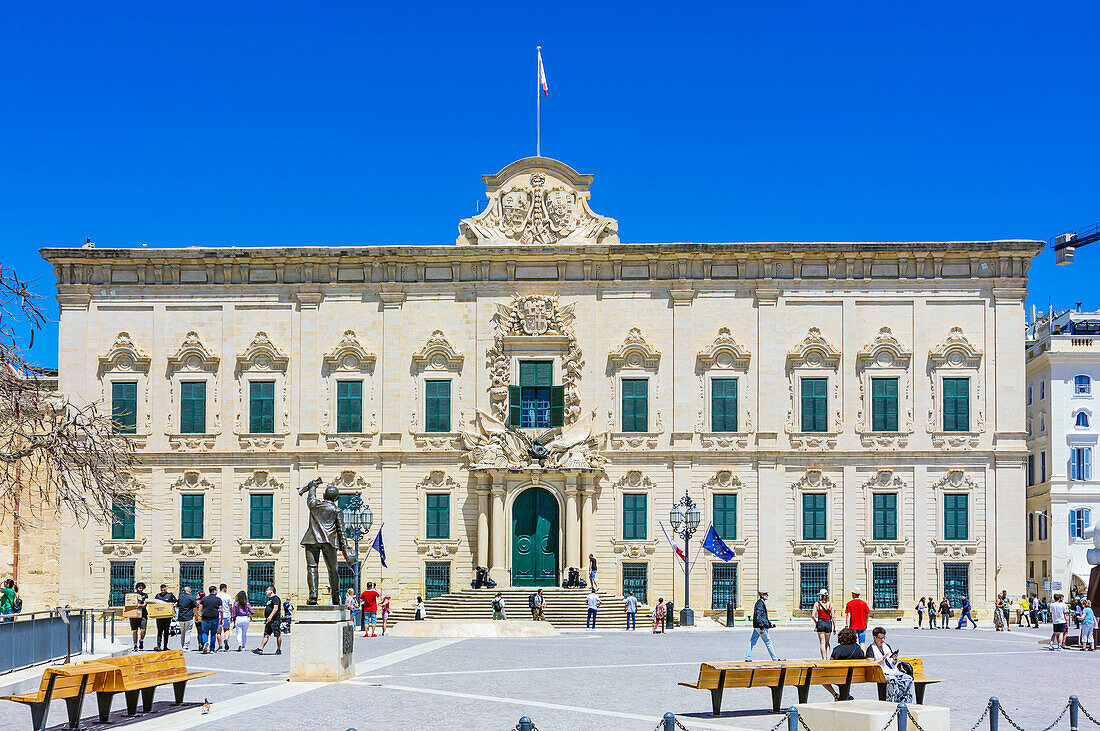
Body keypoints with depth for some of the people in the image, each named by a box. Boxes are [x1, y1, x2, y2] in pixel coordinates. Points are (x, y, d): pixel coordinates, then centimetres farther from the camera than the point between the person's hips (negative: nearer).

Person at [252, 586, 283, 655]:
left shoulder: (275, 598, -11)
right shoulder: (270, 599, 21)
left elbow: (275, 608, -23)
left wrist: (270, 616, -31)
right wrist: (266, 618, 27)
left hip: (274, 620, -10)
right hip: (269, 621, 10)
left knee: (278, 635, -2)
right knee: (266, 635, 5)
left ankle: (279, 650, 3)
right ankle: (260, 649, 2)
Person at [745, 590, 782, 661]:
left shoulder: (761, 603, 17)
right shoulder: (760, 603, -16)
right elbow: (758, 616, -23)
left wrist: (769, 623, 19)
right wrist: (762, 628, -25)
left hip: (757, 627, 10)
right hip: (760, 626, -10)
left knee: (752, 642, 7)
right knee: (768, 642, -1)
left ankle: (747, 658, 8)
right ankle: (774, 658, 7)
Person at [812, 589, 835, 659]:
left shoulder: (817, 604, -3)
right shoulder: (830, 604, 0)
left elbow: (813, 615, -11)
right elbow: (832, 616, -2)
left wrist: (815, 622, 7)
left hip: (820, 623, -2)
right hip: (828, 623, 2)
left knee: (822, 643, 2)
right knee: (827, 642, 16)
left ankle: (823, 658, -2)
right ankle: (827, 657, 2)